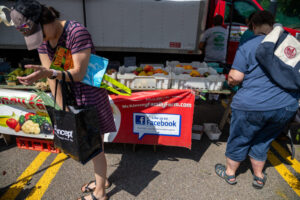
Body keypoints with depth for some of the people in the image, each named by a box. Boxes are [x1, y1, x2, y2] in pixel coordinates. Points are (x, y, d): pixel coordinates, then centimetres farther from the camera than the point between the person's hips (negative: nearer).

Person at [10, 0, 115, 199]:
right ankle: (103, 180, 43)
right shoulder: (42, 38, 1)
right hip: (70, 96, 8)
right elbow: (51, 76, 0)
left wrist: (49, 73, -41)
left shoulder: (77, 32, -22)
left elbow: (79, 73, -25)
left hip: (90, 95, -7)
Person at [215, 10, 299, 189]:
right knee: (262, 141, 23)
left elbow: (235, 78, -13)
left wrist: (230, 80, 9)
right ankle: (259, 177, 39)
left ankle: (230, 173, 35)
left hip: (252, 105, -4)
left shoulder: (247, 47, -8)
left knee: (239, 140, 15)